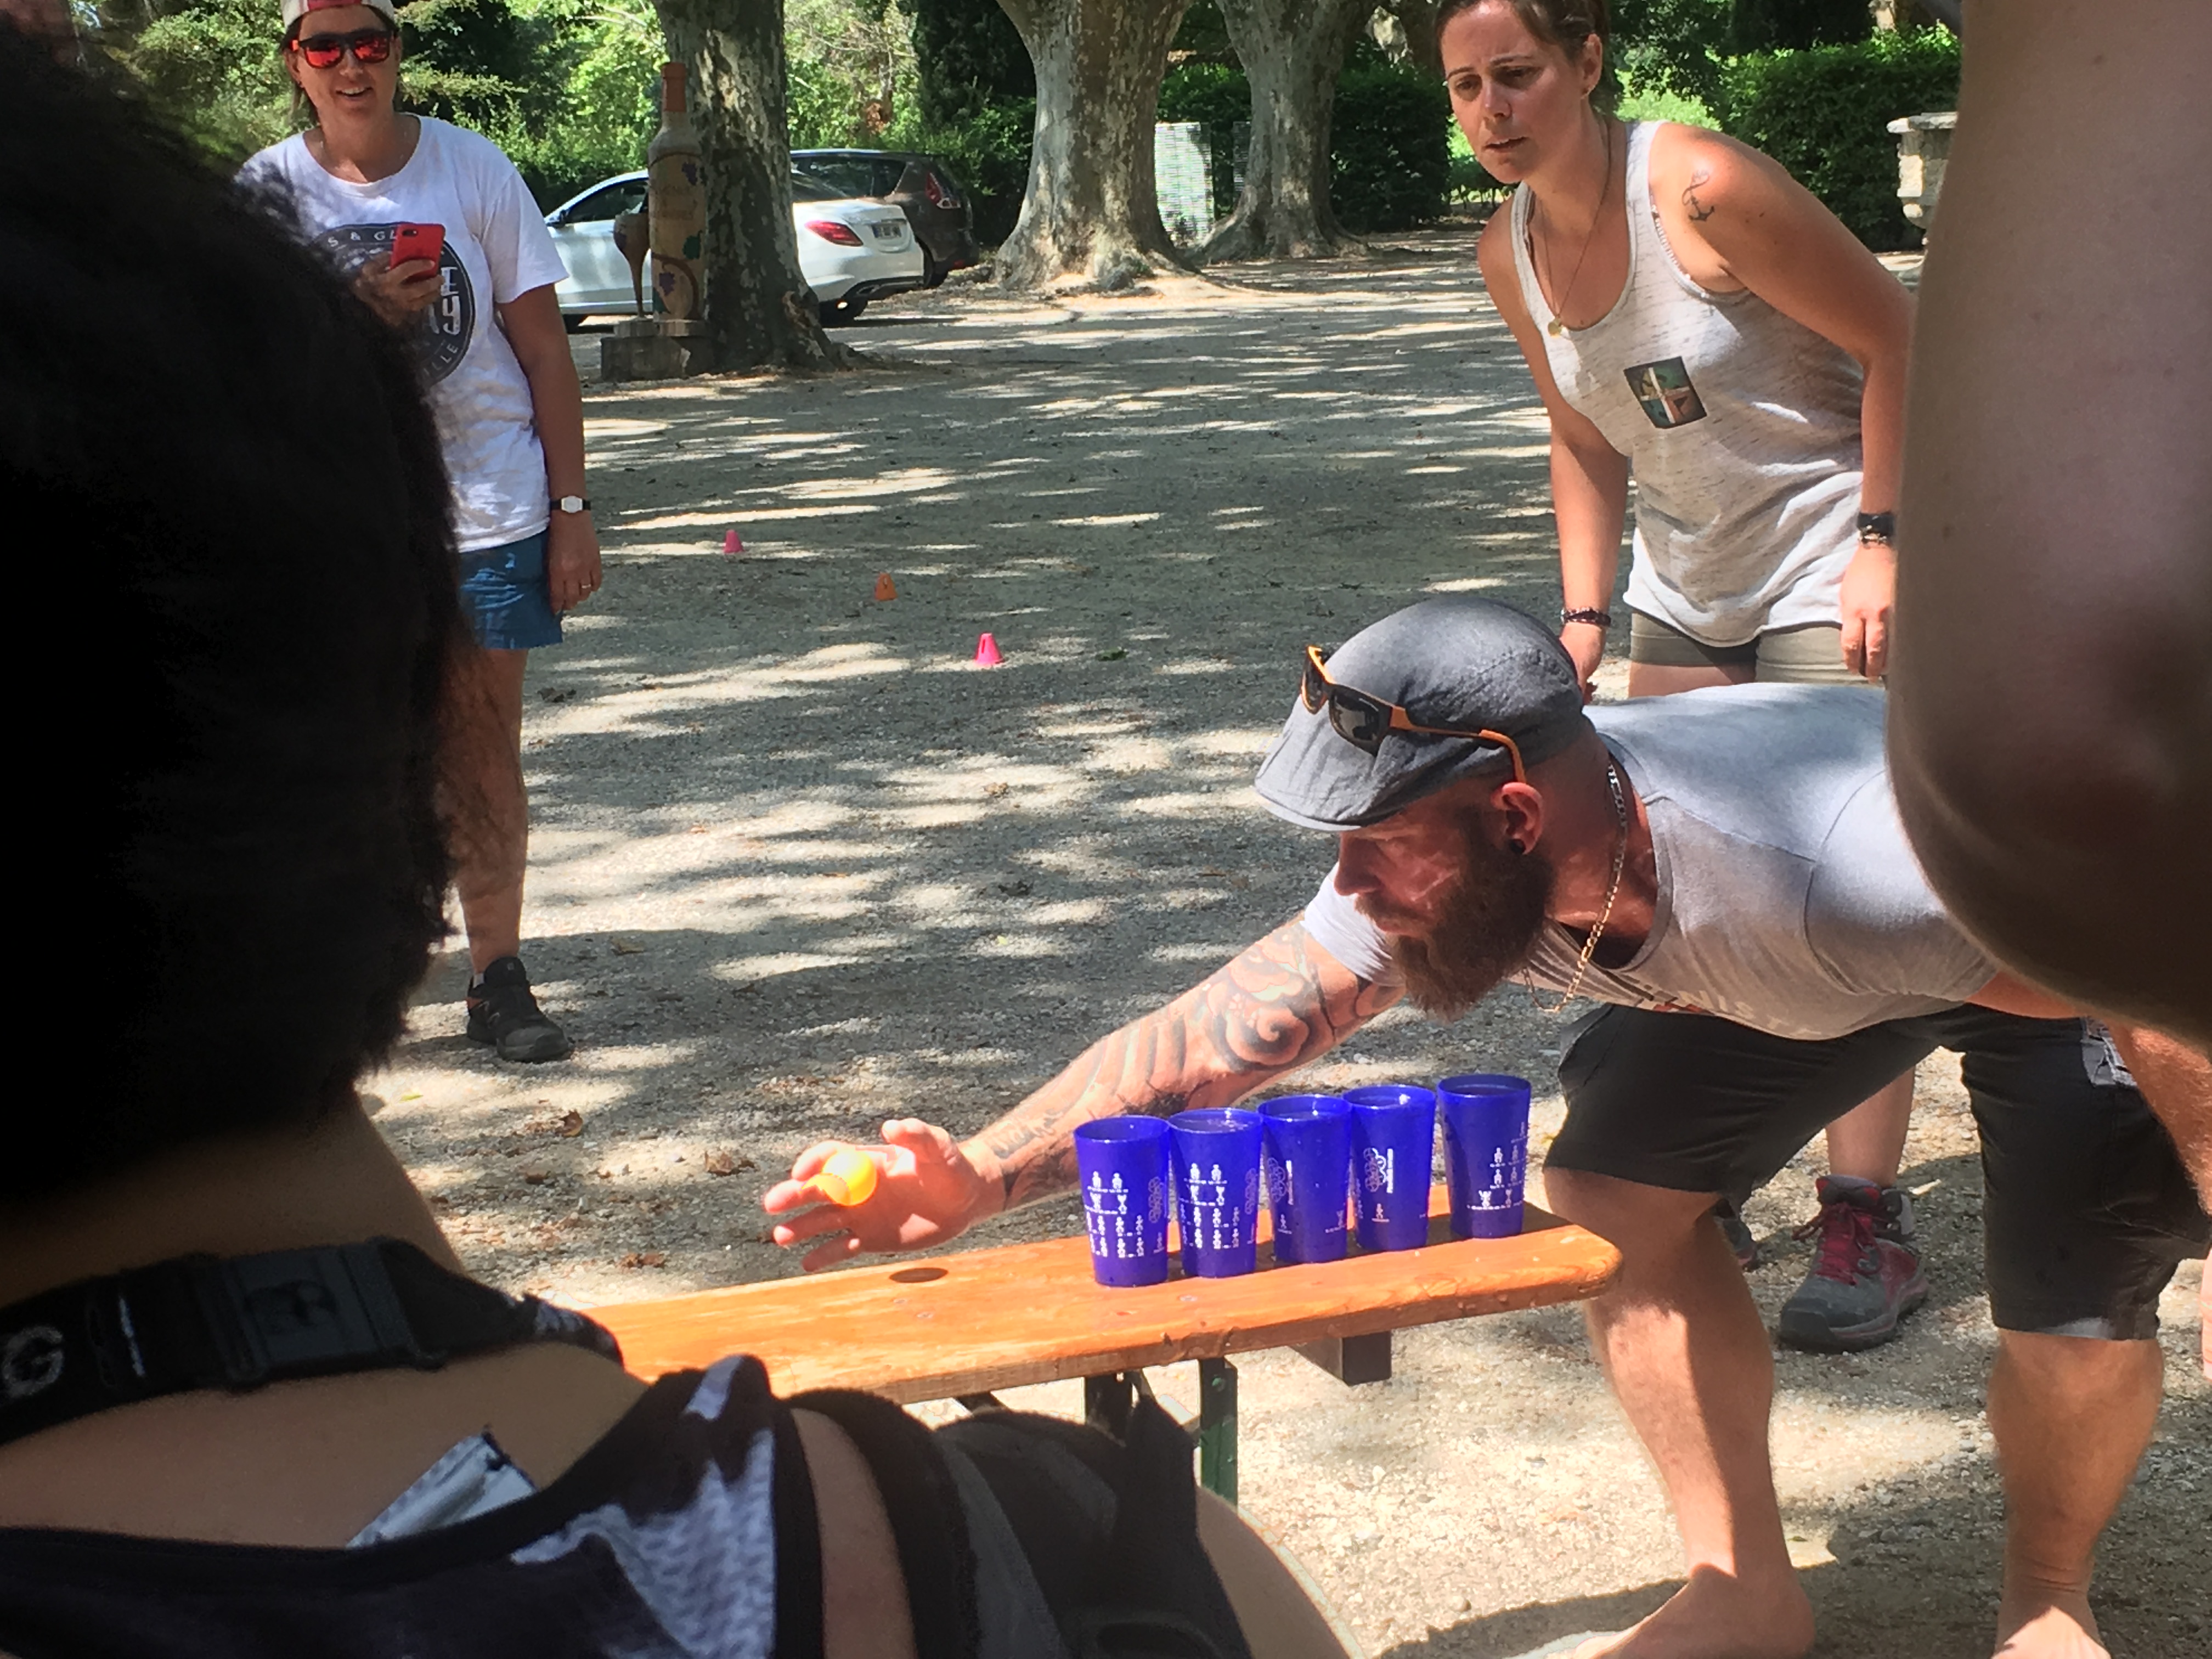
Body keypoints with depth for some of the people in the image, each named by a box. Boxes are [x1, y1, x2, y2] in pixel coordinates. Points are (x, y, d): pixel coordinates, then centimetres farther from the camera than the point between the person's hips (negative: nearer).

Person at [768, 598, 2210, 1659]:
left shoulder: (1821, 865, -45)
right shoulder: (1439, 868, -26)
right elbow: (1215, 1034, -24)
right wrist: (981, 1176, -37)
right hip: (1789, 975, 6)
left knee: (2077, 1287, -23)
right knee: (1616, 1185, -9)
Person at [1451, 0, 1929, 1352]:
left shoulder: (1702, 189, -22)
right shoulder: (1512, 254, -1)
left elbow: (1898, 340, -15)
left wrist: (1884, 542, -18)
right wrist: (1586, 610, 2)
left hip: (1834, 567, -7)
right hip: (1687, 583, 7)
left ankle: (1870, 1226, 1)